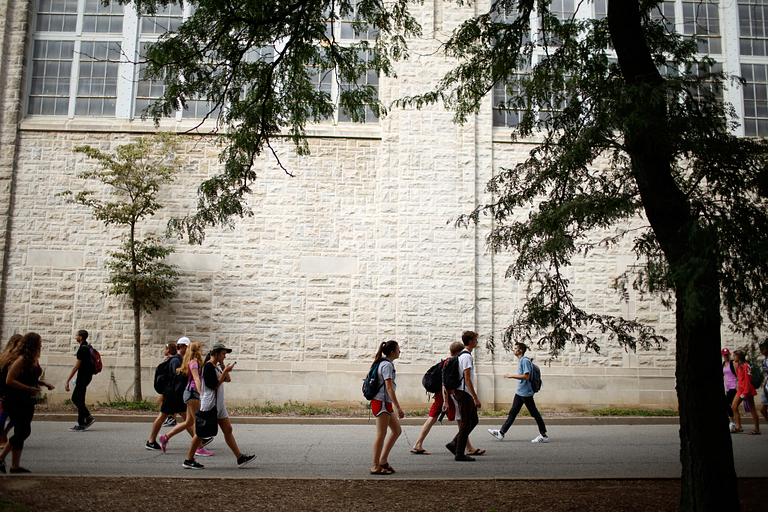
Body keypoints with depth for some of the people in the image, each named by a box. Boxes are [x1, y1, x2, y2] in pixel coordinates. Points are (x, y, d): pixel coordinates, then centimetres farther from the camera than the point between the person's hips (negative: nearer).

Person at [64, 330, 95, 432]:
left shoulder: (82, 349, -17)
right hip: (87, 375, 10)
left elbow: (76, 367, -18)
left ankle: (81, 425, 2)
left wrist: (67, 381, -16)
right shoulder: (88, 347, 14)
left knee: (79, 400, -3)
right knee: (75, 398, 15)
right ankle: (88, 418, 12)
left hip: (83, 376, -10)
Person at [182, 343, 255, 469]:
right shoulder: (208, 366, -14)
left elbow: (228, 379, 13)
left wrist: (223, 365, 7)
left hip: (219, 404, 9)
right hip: (209, 403, -9)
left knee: (228, 430, 6)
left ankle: (240, 457, 7)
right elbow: (214, 385, -20)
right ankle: (188, 460, 10)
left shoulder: (216, 366, 15)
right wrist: (225, 371, -17)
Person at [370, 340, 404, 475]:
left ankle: (383, 460, 17)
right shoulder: (387, 365, -14)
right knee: (381, 434, -5)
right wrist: (399, 408, -21)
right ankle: (375, 466, 1)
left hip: (385, 403, 10)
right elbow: (389, 388, -21)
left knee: (397, 430, 13)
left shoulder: (385, 363, 16)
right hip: (382, 402, -10)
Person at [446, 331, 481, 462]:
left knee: (473, 420, 14)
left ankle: (454, 444, 13)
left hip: (464, 393, 10)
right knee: (466, 422, -4)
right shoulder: (466, 356, -15)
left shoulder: (462, 355, 16)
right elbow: (467, 379, -21)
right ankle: (459, 453, 2)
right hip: (465, 393, -10)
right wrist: (476, 398, -21)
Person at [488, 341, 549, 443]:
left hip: (526, 393, -10)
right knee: (512, 412, 9)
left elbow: (526, 376, -24)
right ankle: (501, 433, 11)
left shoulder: (525, 361, -16)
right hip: (520, 392, 10)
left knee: (534, 413, -1)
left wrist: (511, 376, -21)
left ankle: (544, 436, 7)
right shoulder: (520, 361, 14)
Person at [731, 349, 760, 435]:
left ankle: (757, 429, 5)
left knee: (752, 409, -2)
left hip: (747, 390, -9)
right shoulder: (738, 365, 11)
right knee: (734, 407, 4)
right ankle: (738, 427, 8)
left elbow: (747, 379, -18)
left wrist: (745, 392, -20)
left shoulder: (745, 365, -14)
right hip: (741, 389, 9)